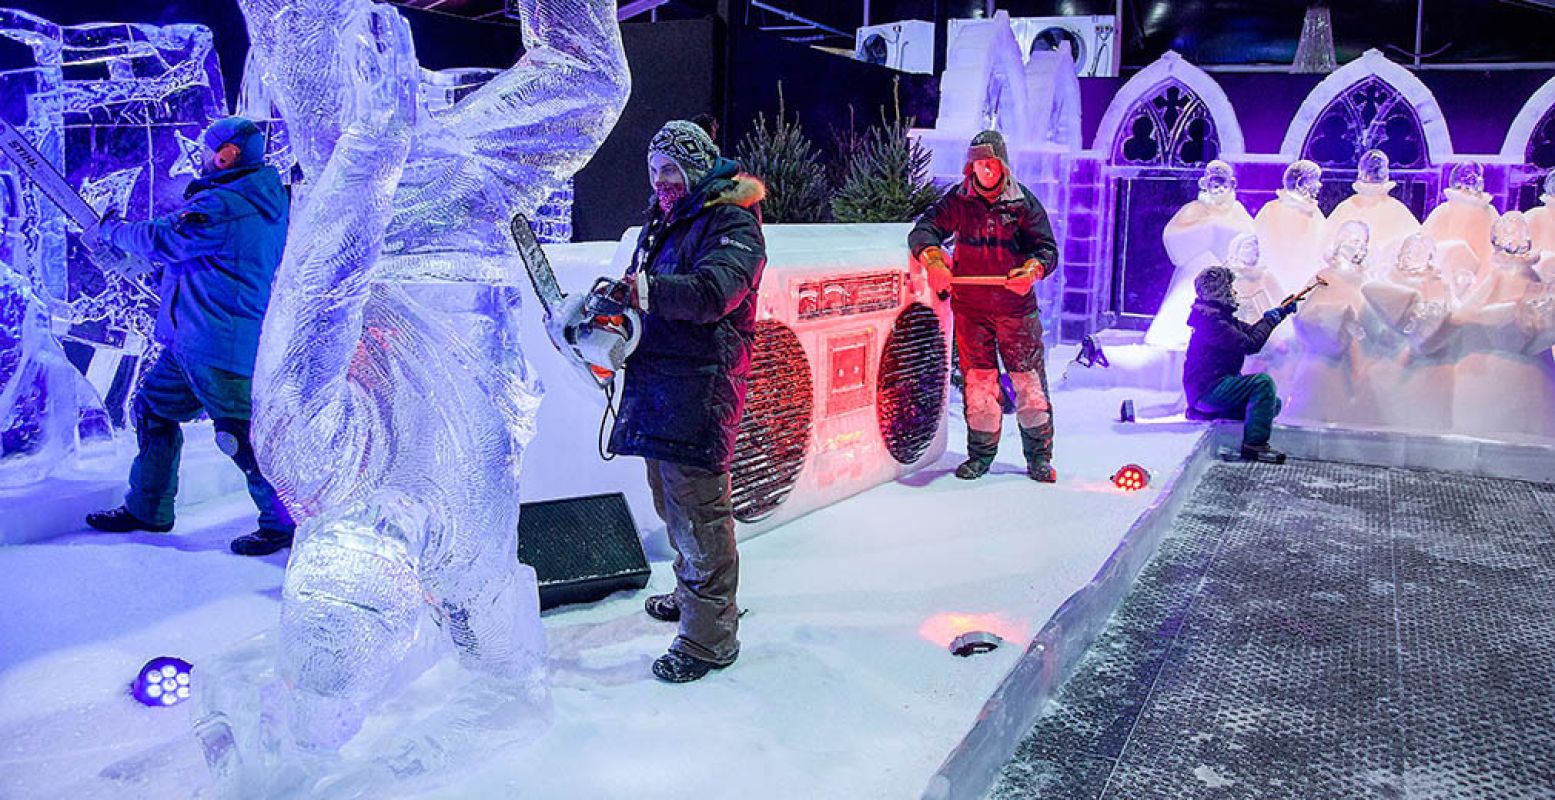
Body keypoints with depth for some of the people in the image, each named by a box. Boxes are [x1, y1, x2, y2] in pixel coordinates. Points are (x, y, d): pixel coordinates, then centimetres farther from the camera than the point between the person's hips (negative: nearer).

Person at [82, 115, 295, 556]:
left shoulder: (221, 205, -19)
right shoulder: (265, 199, 12)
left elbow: (162, 239, -14)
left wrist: (109, 231, 4)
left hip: (223, 348, -11)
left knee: (240, 431, -7)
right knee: (154, 405, 19)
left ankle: (284, 522, 2)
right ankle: (148, 509, 29)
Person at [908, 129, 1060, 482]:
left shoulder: (1024, 202, 1)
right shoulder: (958, 200, 4)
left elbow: (1047, 248, -3)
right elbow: (923, 230, -4)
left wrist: (1032, 269, -26)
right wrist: (933, 259, -25)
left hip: (1017, 307, -1)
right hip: (970, 307, 1)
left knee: (1029, 382, 0)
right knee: (978, 382, 3)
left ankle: (1039, 456, 12)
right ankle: (980, 454, 18)